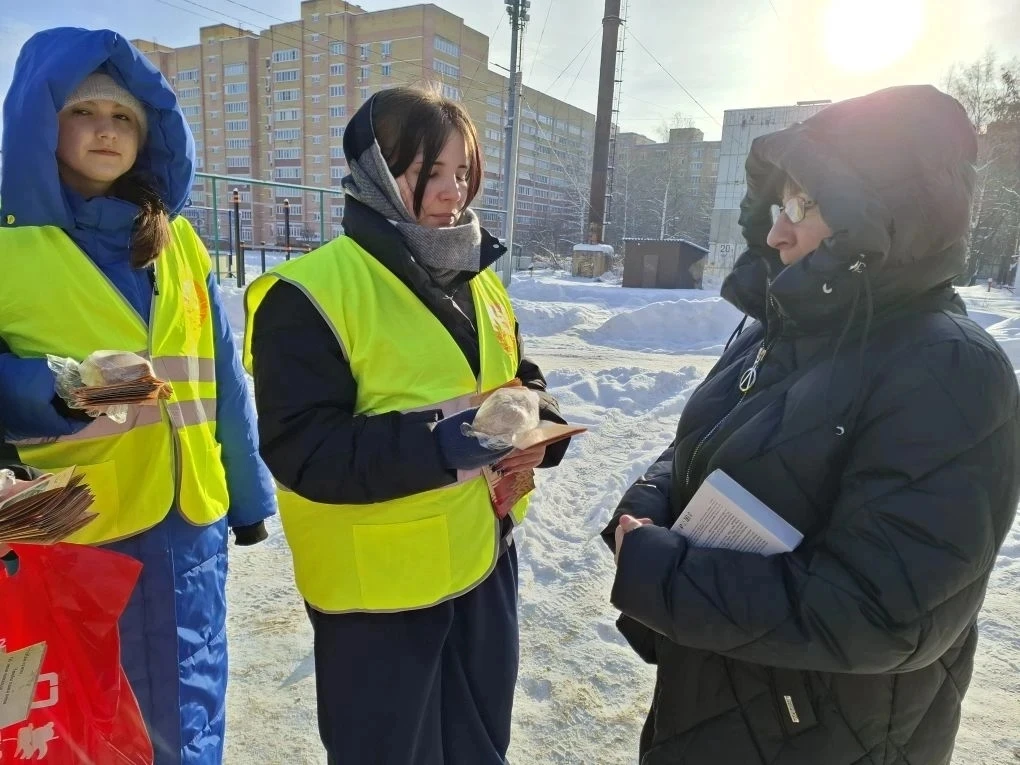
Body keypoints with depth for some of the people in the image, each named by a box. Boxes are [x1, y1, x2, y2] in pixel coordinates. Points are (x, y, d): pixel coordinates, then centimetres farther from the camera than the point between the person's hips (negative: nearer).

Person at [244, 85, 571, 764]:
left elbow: (520, 379, 14)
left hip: (484, 559, 7)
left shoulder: (479, 281, 6)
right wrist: (434, 443, -31)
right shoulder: (312, 293, -17)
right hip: (378, 584, -6)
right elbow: (302, 449, -22)